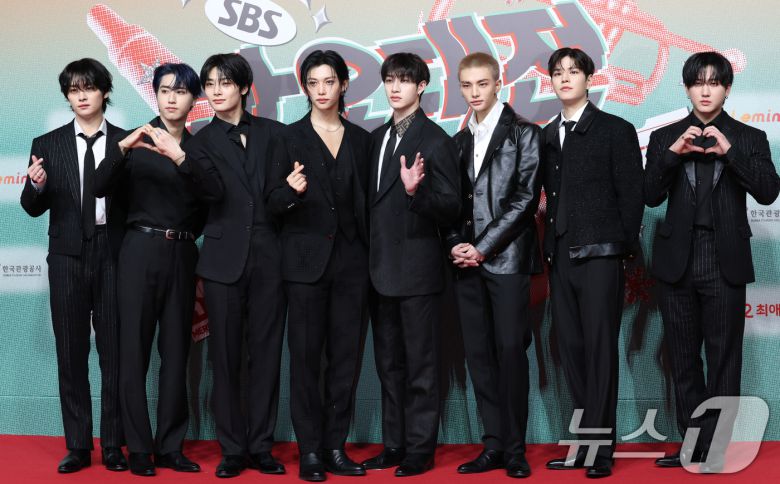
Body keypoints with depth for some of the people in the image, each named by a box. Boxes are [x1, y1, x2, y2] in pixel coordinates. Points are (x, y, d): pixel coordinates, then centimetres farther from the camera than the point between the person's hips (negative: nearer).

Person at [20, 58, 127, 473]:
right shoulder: (48, 145, 7)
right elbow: (33, 208, 3)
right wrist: (37, 185, -17)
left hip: (113, 256, -1)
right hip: (68, 257, 1)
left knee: (114, 353, 3)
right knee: (71, 354, 6)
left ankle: (113, 446, 12)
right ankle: (78, 446, 15)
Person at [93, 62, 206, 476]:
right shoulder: (134, 139, 3)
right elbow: (101, 188, -9)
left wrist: (180, 156, -21)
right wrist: (121, 148, -25)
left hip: (182, 256, 2)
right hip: (141, 252, -2)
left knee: (176, 350, 6)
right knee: (134, 348, -1)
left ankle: (170, 446, 13)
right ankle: (139, 447, 6)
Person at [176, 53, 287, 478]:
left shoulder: (274, 133, 8)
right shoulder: (202, 141, 4)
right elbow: (214, 191, -15)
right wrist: (182, 159, -29)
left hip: (268, 256, 1)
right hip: (225, 259, -1)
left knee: (266, 352, 5)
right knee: (225, 355, 3)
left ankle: (261, 446, 14)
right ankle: (232, 448, 12)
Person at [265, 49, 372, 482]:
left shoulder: (361, 139, 10)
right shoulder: (290, 137, 1)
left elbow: (365, 201, 14)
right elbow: (272, 201, -2)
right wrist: (291, 192, -23)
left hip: (352, 259, 3)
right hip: (306, 258, -3)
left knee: (346, 355, 4)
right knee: (305, 355, 0)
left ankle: (335, 446, 13)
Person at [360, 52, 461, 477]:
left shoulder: (436, 141, -9)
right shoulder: (376, 137, 12)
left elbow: (450, 208, -12)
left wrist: (415, 191, -29)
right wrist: (368, 257, 9)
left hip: (417, 269, -7)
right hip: (381, 267, 7)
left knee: (420, 365, 1)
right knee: (389, 363, 14)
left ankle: (420, 449, 9)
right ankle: (394, 444, 23)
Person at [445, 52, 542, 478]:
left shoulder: (523, 134, 1)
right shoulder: (459, 141, 17)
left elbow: (526, 197, -7)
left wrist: (483, 247, -11)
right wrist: (456, 244, -2)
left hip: (507, 258, -5)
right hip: (467, 262, 5)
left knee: (511, 351, -6)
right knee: (479, 355, 5)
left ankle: (515, 449, 2)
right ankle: (493, 446, 12)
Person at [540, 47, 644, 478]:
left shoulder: (616, 130, 1)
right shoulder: (546, 136, 15)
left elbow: (631, 194, -2)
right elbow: (550, 196, 15)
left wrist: (624, 248, -6)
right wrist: (550, 247, 6)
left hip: (599, 254, -5)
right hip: (561, 257, 6)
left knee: (600, 350, -5)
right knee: (571, 350, 7)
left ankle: (601, 449, -1)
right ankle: (586, 442, 15)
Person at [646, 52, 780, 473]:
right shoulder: (665, 137, 8)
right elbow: (651, 196, -1)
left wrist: (729, 151, -18)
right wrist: (673, 153, -15)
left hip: (725, 262, -2)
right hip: (677, 261, 2)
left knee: (723, 361, -1)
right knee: (683, 361, 8)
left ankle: (715, 453, 5)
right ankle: (693, 445, 18)